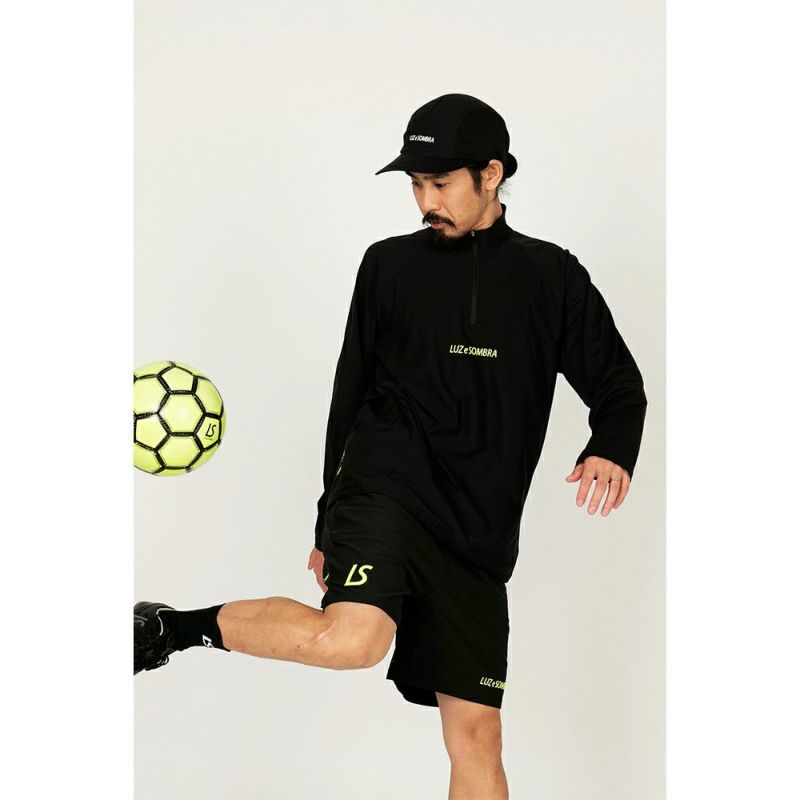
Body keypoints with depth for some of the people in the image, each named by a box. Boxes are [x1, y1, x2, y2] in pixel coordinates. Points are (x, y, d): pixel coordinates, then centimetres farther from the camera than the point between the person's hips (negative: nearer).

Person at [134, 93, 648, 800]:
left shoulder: (552, 276, 7)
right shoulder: (389, 265, 8)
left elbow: (619, 383, 9)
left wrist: (611, 451, -15)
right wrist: (330, 521, 16)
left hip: (478, 535, 2)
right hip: (384, 487, -2)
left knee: (477, 738, 3)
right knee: (352, 640, -32)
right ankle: (171, 628, -13)